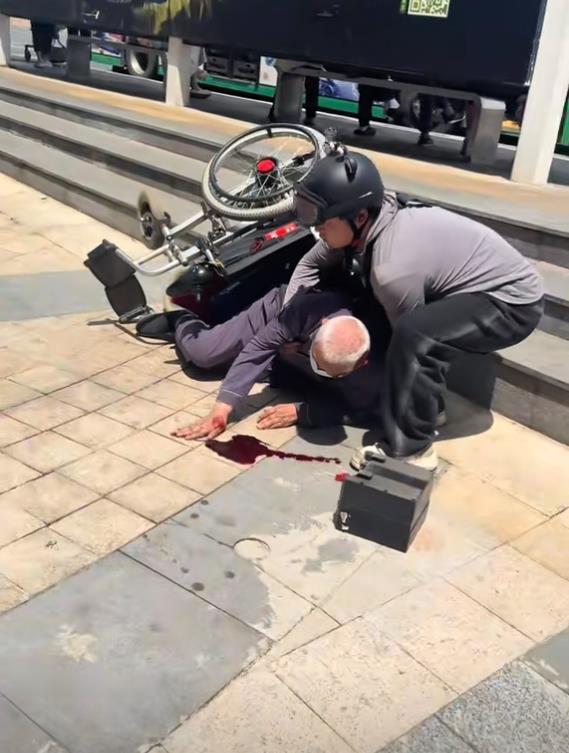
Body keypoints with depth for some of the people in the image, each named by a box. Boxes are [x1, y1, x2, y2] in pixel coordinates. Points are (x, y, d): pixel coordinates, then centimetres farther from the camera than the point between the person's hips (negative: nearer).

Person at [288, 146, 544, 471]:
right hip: (486, 281, 9)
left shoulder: (393, 266, -32)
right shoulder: (364, 220, -10)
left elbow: (408, 336, -15)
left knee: (413, 335, -30)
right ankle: (427, 405, 19)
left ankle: (410, 449, -15)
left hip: (514, 300, -9)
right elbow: (311, 264, 6)